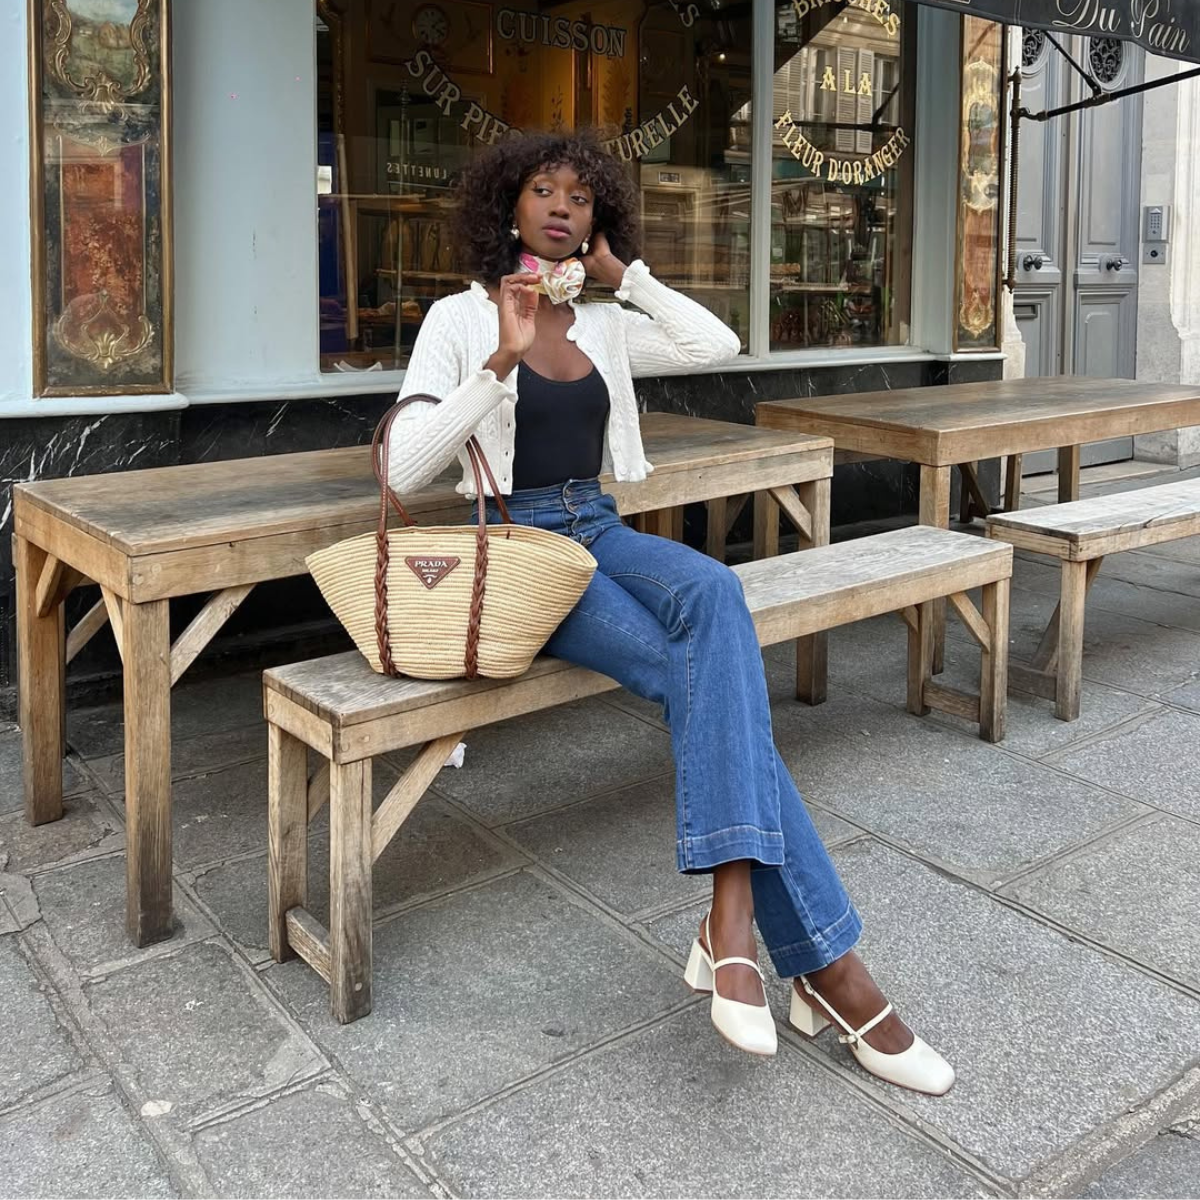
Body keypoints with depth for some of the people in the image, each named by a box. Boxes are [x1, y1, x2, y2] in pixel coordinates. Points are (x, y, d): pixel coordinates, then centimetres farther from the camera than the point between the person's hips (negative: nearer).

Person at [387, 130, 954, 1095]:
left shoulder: (604, 326, 15)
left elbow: (718, 345, 3)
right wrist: (501, 361, -19)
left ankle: (732, 918, -37)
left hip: (603, 534, 4)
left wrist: (621, 273, 7)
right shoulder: (460, 319, 1)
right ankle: (822, 956, -26)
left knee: (712, 592, -34)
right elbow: (404, 469, -10)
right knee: (718, 671, -28)